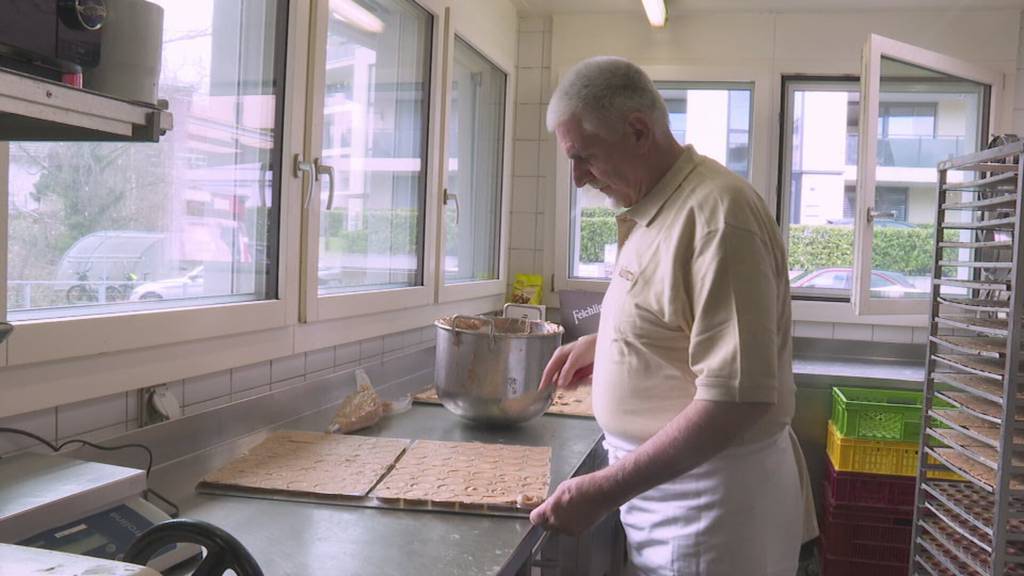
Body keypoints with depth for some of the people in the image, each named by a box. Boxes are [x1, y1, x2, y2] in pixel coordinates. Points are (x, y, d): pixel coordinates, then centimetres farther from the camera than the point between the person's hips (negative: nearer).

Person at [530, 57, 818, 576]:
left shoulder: (717, 215, -23)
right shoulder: (658, 207, 7)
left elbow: (737, 399, -27)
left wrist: (605, 491, -25)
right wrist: (604, 344, 9)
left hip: (711, 500, -9)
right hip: (663, 483, 9)